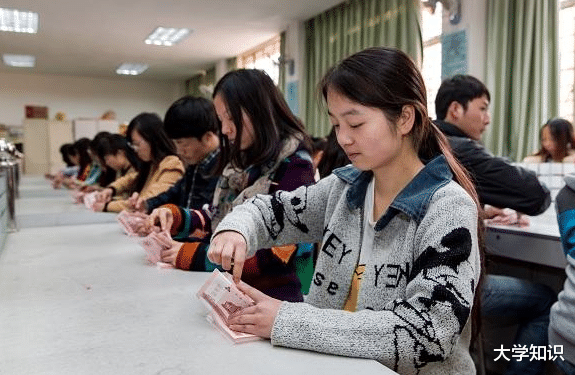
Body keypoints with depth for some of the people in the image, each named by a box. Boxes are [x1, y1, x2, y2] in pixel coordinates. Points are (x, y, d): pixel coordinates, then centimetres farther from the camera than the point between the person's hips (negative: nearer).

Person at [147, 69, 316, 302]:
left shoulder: (294, 166, -11)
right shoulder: (240, 162, 13)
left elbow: (278, 254, -17)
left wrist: (193, 255, -15)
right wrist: (175, 217, 0)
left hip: (270, 293, -6)